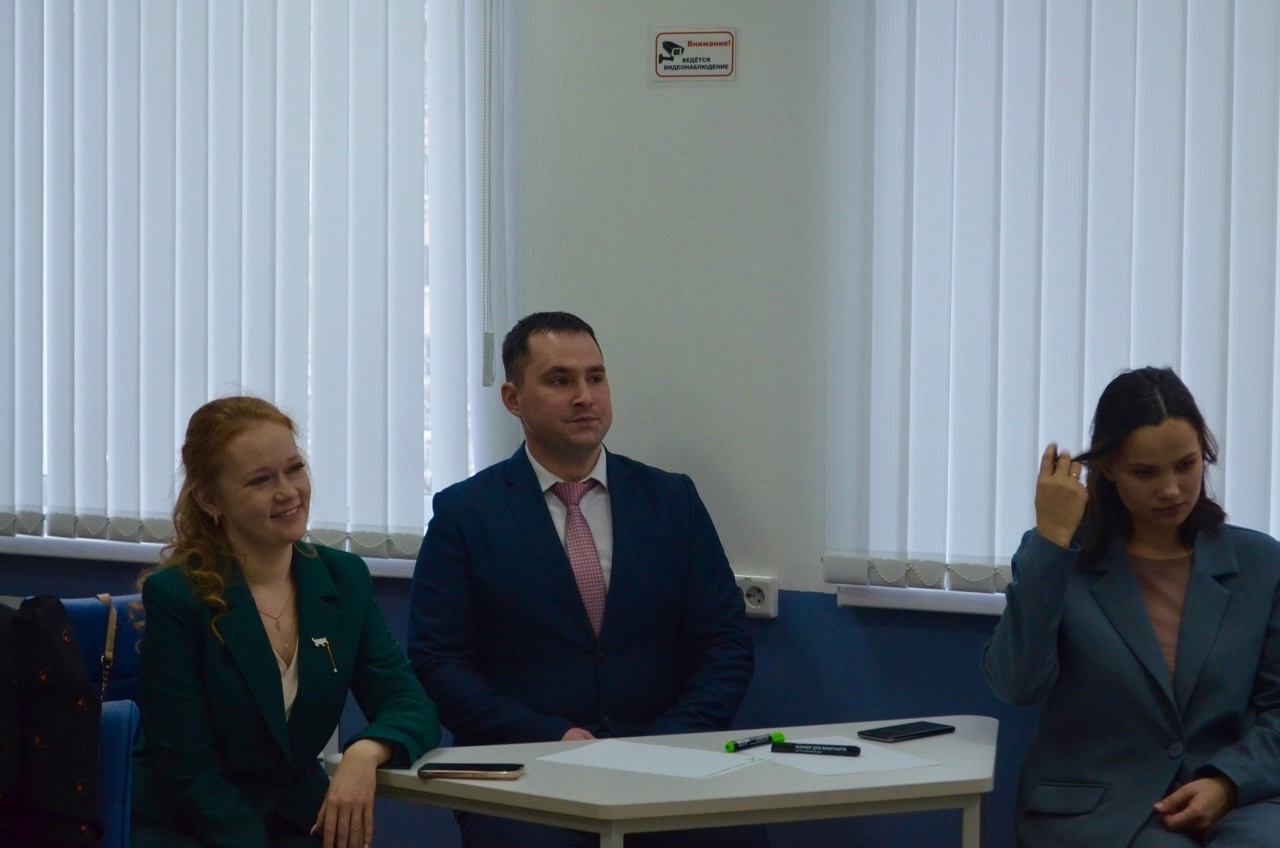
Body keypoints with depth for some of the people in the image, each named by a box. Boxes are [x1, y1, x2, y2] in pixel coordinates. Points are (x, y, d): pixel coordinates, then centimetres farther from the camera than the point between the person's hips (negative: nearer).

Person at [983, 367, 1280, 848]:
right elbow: (1017, 685, -11)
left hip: (1232, 800, 2)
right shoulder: (1055, 556, 4)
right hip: (1092, 806, -2)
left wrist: (1227, 782, -11)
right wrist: (1052, 541, -14)